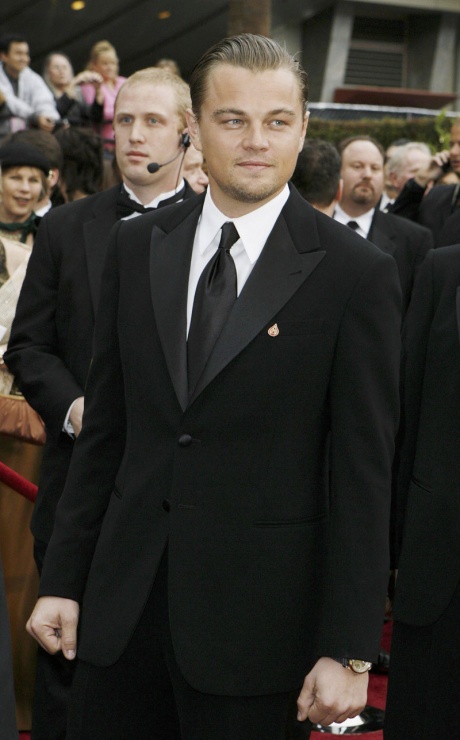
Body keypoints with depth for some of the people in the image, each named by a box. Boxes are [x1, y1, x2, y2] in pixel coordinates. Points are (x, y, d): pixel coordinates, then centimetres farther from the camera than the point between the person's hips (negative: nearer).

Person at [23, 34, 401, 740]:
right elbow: (104, 427, 9)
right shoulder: (135, 246, 6)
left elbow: (362, 473, -8)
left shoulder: (358, 274, -8)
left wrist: (348, 652, -10)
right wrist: (62, 578, 7)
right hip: (123, 598, 4)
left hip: (256, 615, -3)